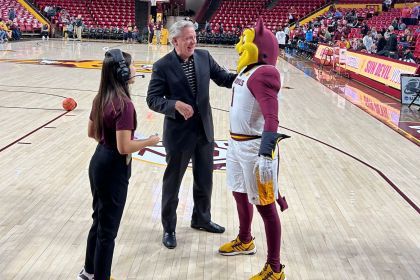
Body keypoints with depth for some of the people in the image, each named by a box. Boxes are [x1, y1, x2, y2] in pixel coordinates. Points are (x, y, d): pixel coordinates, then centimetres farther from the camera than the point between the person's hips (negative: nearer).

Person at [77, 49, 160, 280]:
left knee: (99, 221, 24)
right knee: (108, 228, 6)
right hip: (113, 169, -9)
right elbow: (124, 148, -25)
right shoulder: (124, 104, -24)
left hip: (98, 162, 9)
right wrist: (149, 142, -11)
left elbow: (92, 132, 14)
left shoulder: (101, 99, 3)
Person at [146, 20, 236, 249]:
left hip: (204, 129, 5)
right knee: (172, 182, 9)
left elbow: (223, 78, 4)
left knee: (205, 179, 19)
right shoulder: (163, 66, -13)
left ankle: (201, 218, 40)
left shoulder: (204, 57, 0)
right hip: (178, 132, -5)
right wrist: (176, 105, -29)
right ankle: (169, 228, 25)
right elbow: (153, 99, -13)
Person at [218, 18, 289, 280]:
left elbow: (271, 114, -34)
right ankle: (245, 241, 48)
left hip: (255, 147, -10)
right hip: (237, 143, 10)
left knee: (265, 206, -2)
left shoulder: (263, 73, -21)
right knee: (240, 194, 25)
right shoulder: (248, 69, 9)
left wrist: (266, 150, -45)